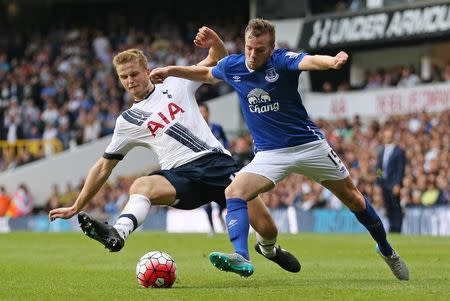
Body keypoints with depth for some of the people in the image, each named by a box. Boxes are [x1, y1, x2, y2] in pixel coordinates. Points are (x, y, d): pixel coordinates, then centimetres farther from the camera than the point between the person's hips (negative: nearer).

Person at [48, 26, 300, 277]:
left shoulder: (176, 84, 13)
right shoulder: (128, 122, 14)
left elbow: (218, 59, 18)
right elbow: (104, 167, 19)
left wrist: (214, 44, -8)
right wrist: (77, 207, 16)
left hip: (217, 162, -1)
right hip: (181, 175, 1)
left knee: (266, 227, -11)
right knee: (141, 186, -33)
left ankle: (268, 248, 25)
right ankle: (118, 234, -59)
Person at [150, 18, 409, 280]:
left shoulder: (282, 60, -19)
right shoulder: (232, 66, -4)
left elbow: (310, 61, -42)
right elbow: (207, 74, 21)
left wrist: (332, 61, -64)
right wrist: (171, 70, 17)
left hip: (309, 144, -3)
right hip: (270, 153, 3)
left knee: (352, 197, 8)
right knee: (234, 192, -23)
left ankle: (386, 250, 29)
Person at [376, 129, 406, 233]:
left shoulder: (399, 152, -5)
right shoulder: (382, 151, 16)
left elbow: (401, 169, -9)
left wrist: (397, 184, -16)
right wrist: (378, 183, 11)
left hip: (394, 184, -6)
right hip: (384, 183, 6)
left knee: (396, 207, -7)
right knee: (388, 208, 6)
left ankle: (397, 230, -6)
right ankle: (392, 228, 11)